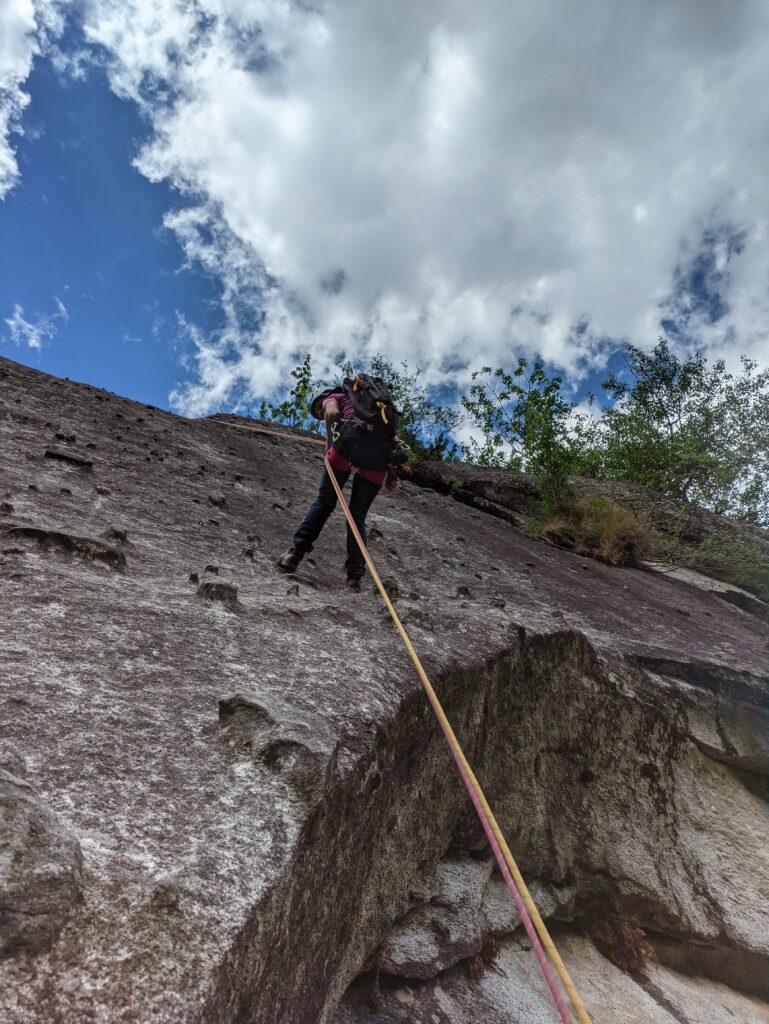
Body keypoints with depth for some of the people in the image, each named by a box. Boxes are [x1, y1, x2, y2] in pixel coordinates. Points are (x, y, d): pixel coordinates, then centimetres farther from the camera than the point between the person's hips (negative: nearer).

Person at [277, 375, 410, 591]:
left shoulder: (331, 397, 23)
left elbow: (333, 413, -4)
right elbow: (392, 438, 27)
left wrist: (329, 443, 6)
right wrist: (392, 470, 18)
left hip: (351, 438, -5)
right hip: (382, 450, 5)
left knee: (323, 502, 8)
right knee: (358, 516, 10)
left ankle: (295, 553, 2)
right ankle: (356, 575, -1)